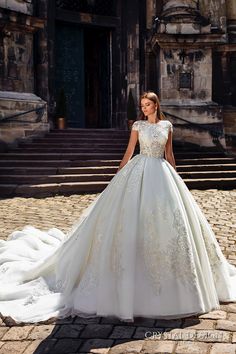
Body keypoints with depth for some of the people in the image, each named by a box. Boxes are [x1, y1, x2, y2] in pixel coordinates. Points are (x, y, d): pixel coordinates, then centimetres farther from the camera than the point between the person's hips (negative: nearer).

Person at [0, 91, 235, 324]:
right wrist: (118, 177, 4)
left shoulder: (167, 125, 10)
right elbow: (129, 152, 6)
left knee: (170, 215, 1)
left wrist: (175, 179, 12)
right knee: (133, 217, -7)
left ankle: (168, 270, 17)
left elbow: (169, 154, 14)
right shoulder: (138, 125, 4)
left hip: (162, 172, 3)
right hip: (140, 172, -2)